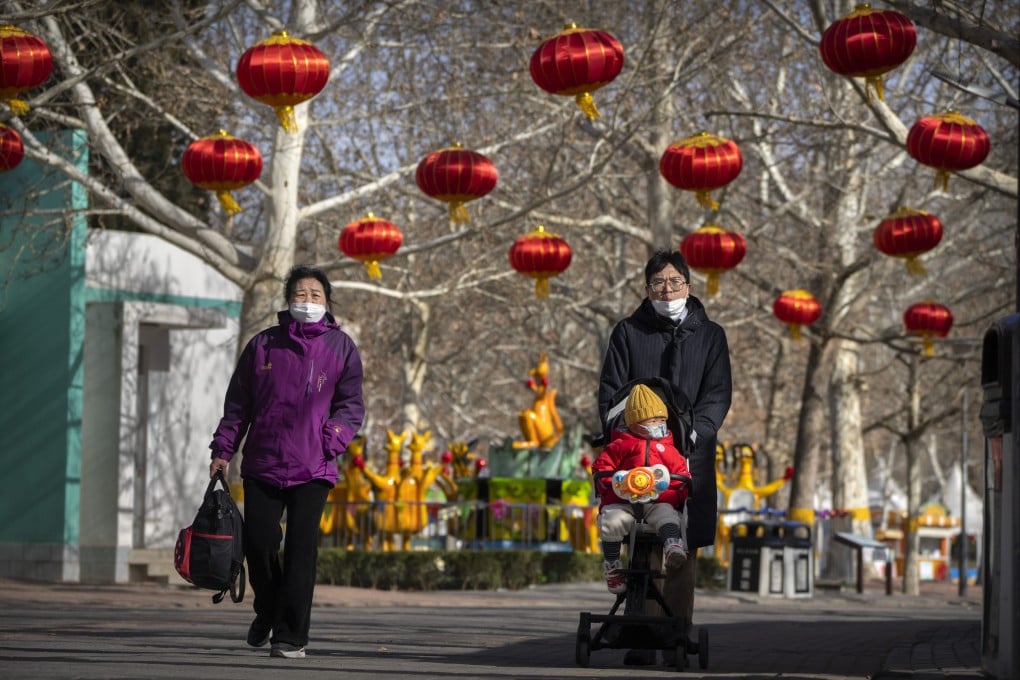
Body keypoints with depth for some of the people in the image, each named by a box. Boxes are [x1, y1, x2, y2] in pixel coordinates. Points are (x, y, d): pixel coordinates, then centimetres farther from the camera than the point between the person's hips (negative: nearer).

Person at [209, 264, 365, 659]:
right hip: (262, 465, 2)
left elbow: (352, 404, 3)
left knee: (301, 548, -7)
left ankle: (290, 635, -2)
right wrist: (223, 449, 7)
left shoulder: (341, 348, 6)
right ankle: (268, 612, 26)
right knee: (258, 543, -2)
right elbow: (238, 403, 13)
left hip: (313, 468, -1)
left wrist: (332, 439, -14)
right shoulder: (263, 345, 9)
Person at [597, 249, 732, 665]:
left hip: (690, 457, 0)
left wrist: (694, 433, -15)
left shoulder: (709, 335, 10)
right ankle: (642, 642, -2)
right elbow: (610, 392, 6)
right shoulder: (628, 333, 10)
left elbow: (718, 394, 2)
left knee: (682, 552, -1)